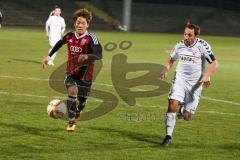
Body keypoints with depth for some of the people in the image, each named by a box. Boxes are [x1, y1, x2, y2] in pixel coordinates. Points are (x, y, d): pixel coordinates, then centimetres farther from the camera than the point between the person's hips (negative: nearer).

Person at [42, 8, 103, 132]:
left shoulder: (91, 38, -17)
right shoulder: (70, 36, -2)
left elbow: (99, 55, -27)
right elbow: (59, 44, 19)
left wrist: (87, 56, -45)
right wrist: (49, 56, 16)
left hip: (85, 74, -2)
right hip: (71, 71, 2)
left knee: (81, 100, 8)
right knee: (72, 91, -23)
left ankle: (77, 112, 46)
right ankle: (71, 122, -13)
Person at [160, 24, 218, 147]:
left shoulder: (203, 46, -10)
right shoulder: (179, 45, 2)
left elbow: (214, 63, -8)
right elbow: (171, 60, 19)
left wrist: (207, 76, -26)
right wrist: (165, 69, -1)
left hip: (195, 84, -2)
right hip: (180, 80, 2)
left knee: (186, 117, -1)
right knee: (173, 104, -22)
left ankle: (183, 108, 37)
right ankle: (169, 136, -12)